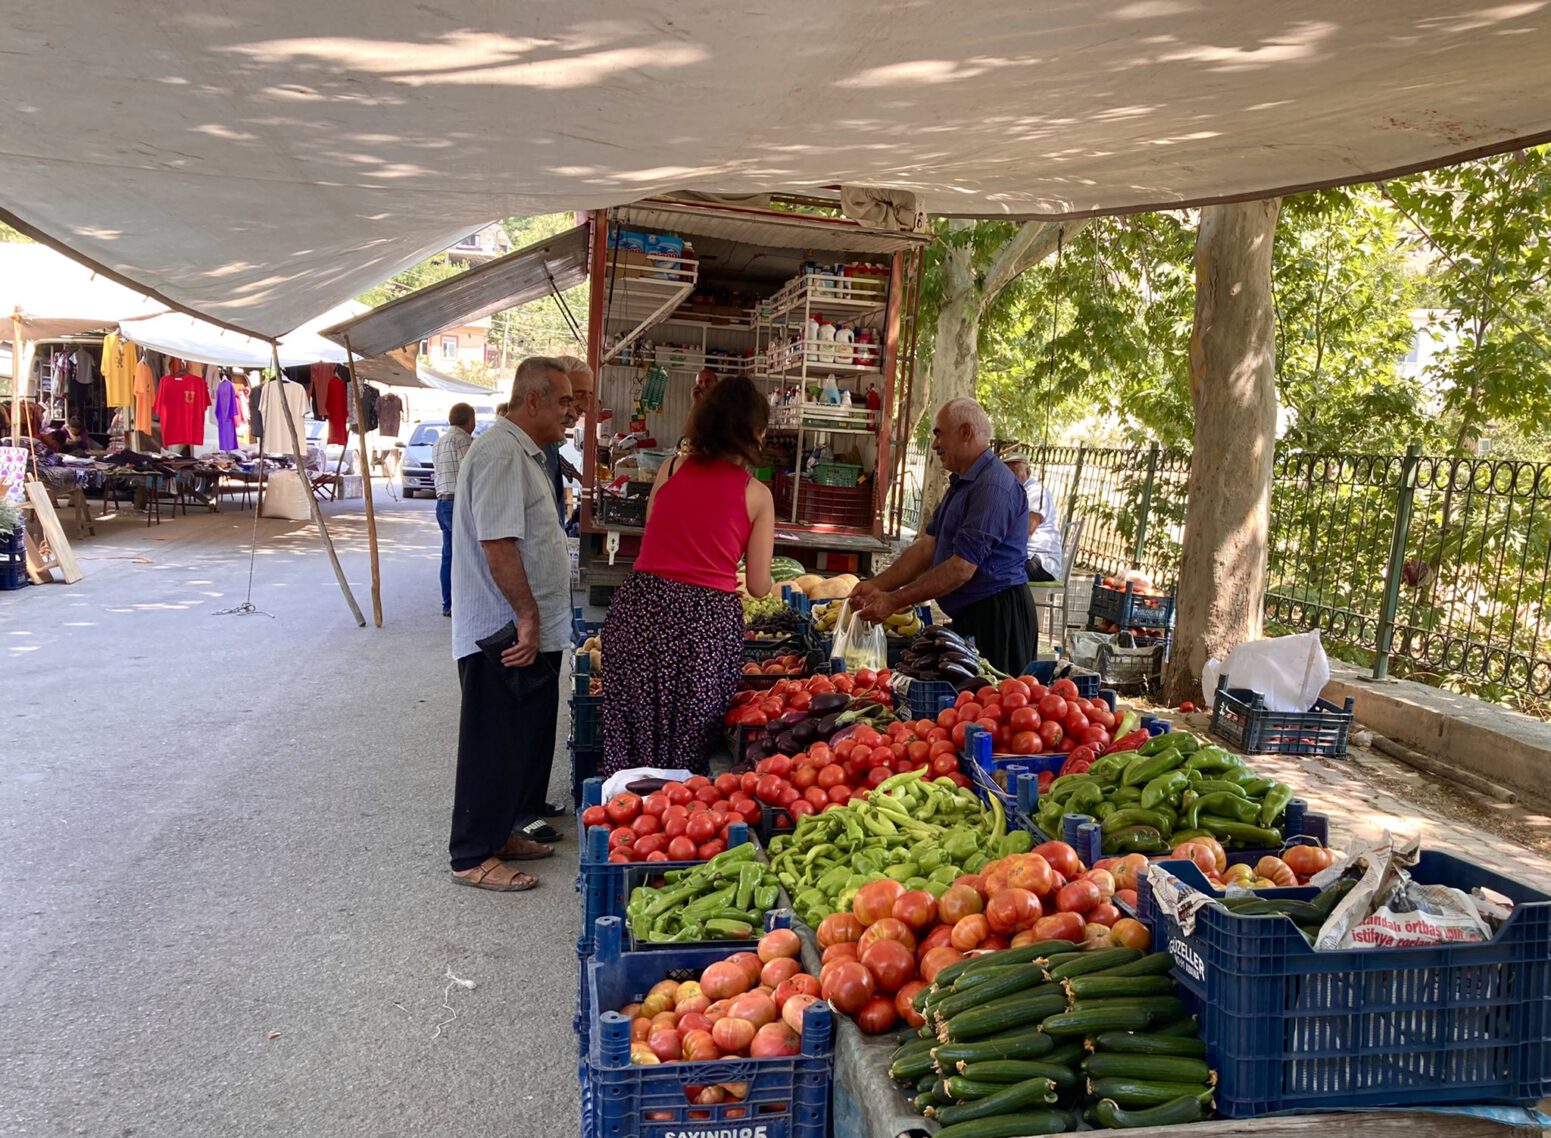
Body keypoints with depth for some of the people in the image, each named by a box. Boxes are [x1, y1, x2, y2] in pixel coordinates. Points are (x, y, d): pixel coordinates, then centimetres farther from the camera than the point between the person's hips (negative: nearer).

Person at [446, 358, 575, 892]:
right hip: (505, 638, -10)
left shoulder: (524, 452, 17)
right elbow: (497, 543, -25)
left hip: (531, 634, 11)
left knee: (526, 742, 19)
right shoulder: (500, 452, -18)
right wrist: (528, 616, -22)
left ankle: (505, 830, 33)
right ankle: (474, 857, 13)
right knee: (494, 748, 1)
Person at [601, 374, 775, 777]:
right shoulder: (757, 495, 0)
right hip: (708, 618, -2)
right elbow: (759, 587, 2)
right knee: (688, 748, 12)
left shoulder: (672, 468, 6)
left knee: (631, 734, 14)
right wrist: (768, 585, 25)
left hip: (642, 605, 2)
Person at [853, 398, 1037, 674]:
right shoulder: (962, 484, 17)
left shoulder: (993, 487, -19)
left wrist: (894, 601, -19)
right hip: (970, 616, 10)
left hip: (997, 617, -10)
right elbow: (928, 546, 11)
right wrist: (877, 585, -1)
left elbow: (962, 568, -23)